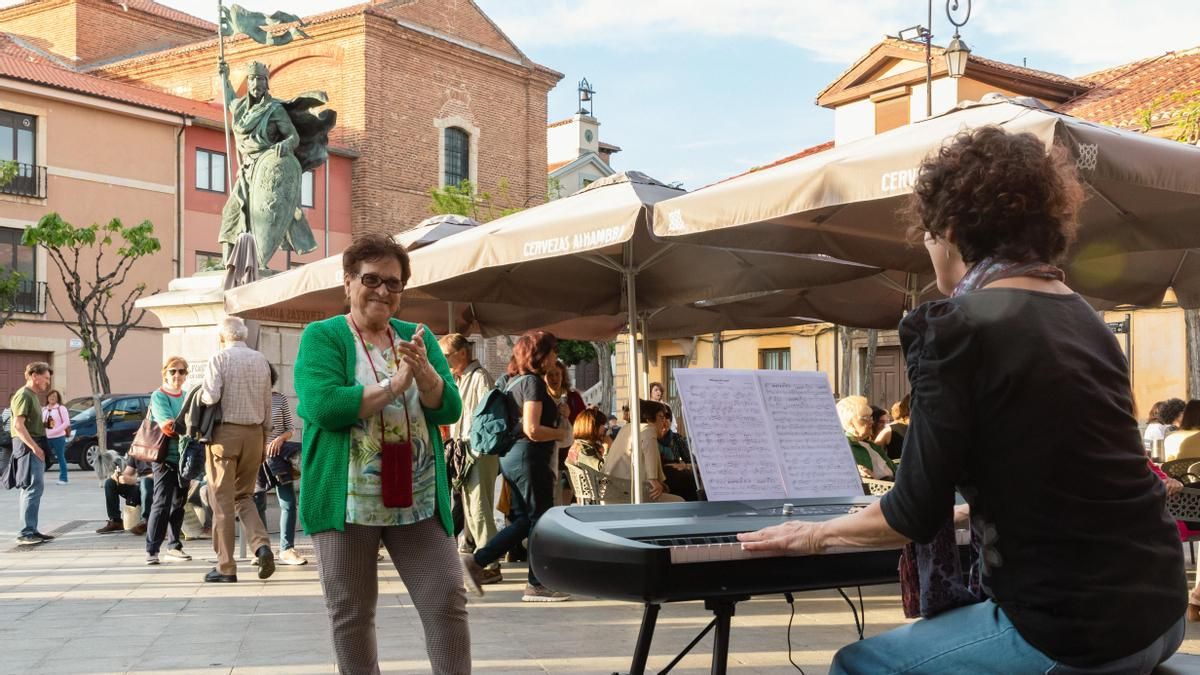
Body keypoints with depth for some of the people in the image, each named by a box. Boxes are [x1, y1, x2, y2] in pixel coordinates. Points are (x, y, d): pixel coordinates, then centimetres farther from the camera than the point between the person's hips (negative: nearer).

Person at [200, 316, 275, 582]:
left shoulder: (220, 358, -6)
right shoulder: (261, 361, 8)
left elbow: (211, 396, -18)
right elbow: (267, 404, 11)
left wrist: (200, 393, 5)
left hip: (225, 432, -4)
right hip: (254, 433, 4)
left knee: (223, 500, 2)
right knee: (244, 496, 17)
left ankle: (226, 567, 4)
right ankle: (261, 544, -7)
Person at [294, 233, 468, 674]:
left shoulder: (418, 338, 12)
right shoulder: (322, 337, -1)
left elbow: (449, 408, 3)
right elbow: (322, 406, -17)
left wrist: (423, 372, -17)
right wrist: (395, 384, -14)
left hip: (417, 499, 3)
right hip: (347, 499, -3)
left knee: (448, 602, -1)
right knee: (350, 613, 6)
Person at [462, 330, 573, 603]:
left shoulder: (509, 380, 13)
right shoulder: (533, 381, -14)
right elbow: (532, 430, -21)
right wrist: (560, 433, -5)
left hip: (510, 455, 9)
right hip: (529, 457, -9)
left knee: (523, 519, 15)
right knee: (540, 519, 1)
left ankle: (476, 561, 7)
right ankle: (536, 585, 8)